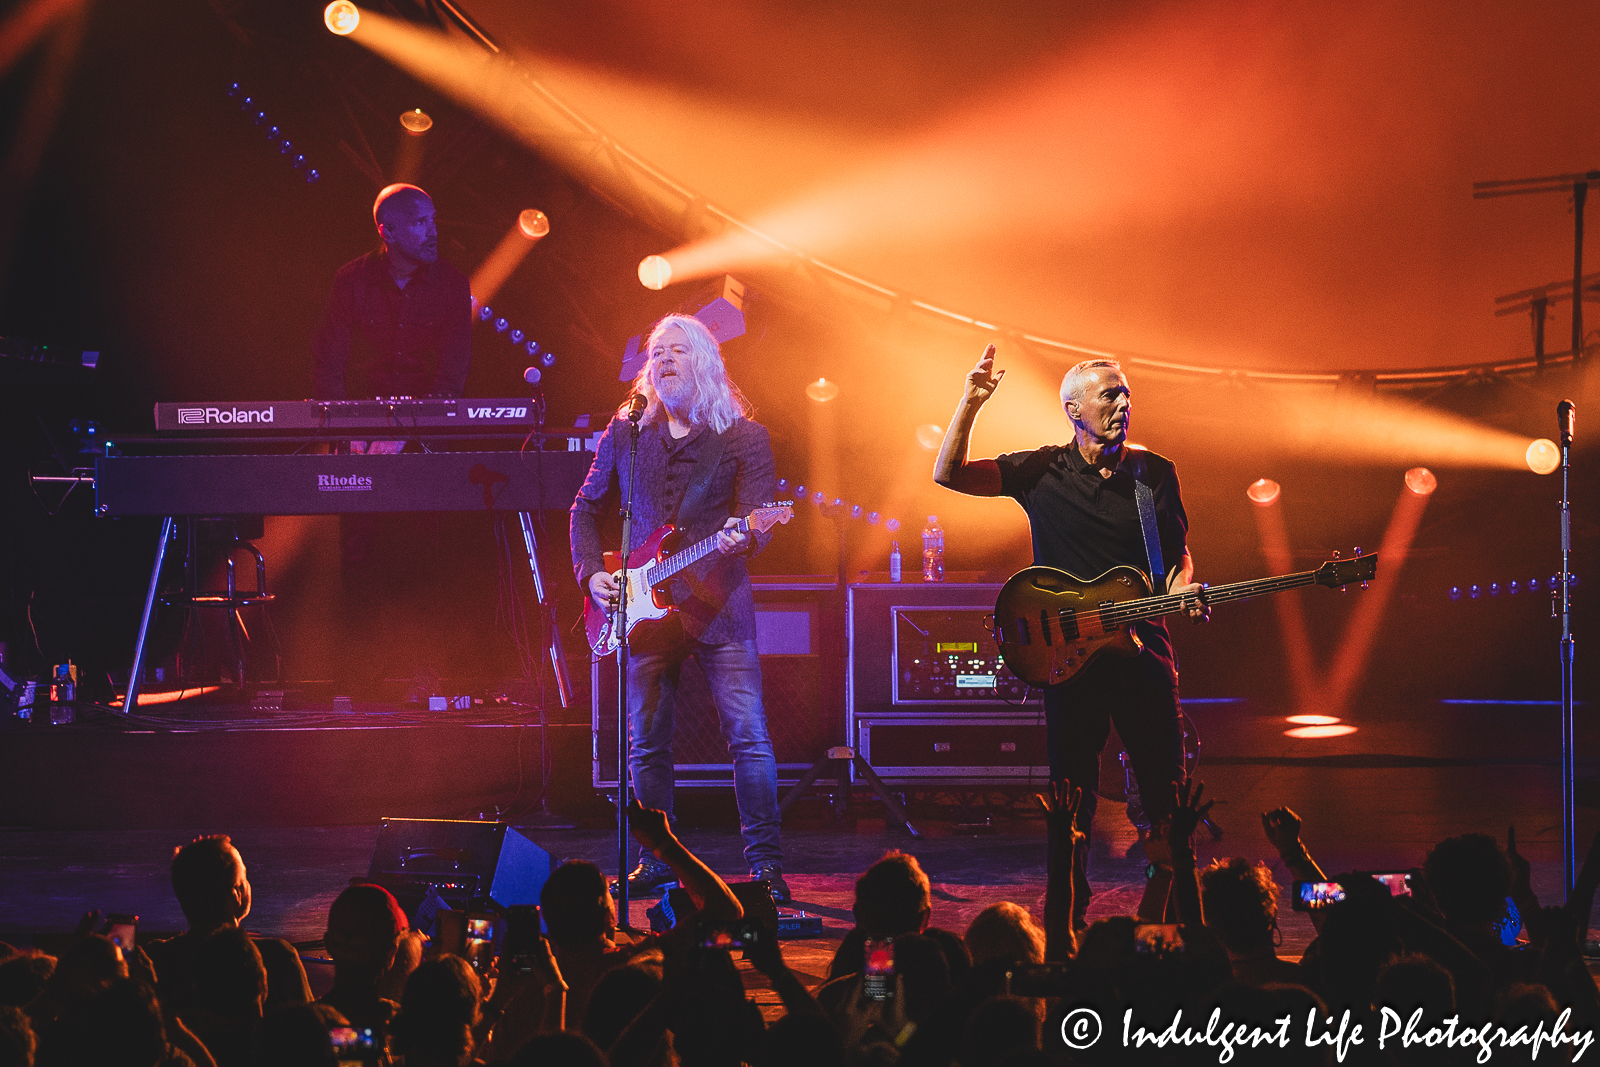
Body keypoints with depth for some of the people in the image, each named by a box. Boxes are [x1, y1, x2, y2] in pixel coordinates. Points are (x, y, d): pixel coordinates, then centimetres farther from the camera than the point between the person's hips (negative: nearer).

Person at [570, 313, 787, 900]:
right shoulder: (624, 435, 11)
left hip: (719, 608, -3)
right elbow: (586, 509, 19)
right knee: (646, 745, 6)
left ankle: (765, 863, -5)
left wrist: (741, 538, -28)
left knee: (748, 736, -10)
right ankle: (655, 862, 18)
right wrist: (591, 574, 5)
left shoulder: (743, 438, 2)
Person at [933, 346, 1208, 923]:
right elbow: (948, 473, -7)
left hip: (1142, 646, 1)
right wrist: (971, 403, -17)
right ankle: (1068, 922, 13)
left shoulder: (1154, 472, 7)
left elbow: (1179, 556, 14)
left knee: (1165, 790, 0)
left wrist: (1181, 590, -8)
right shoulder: (1043, 470, 1)